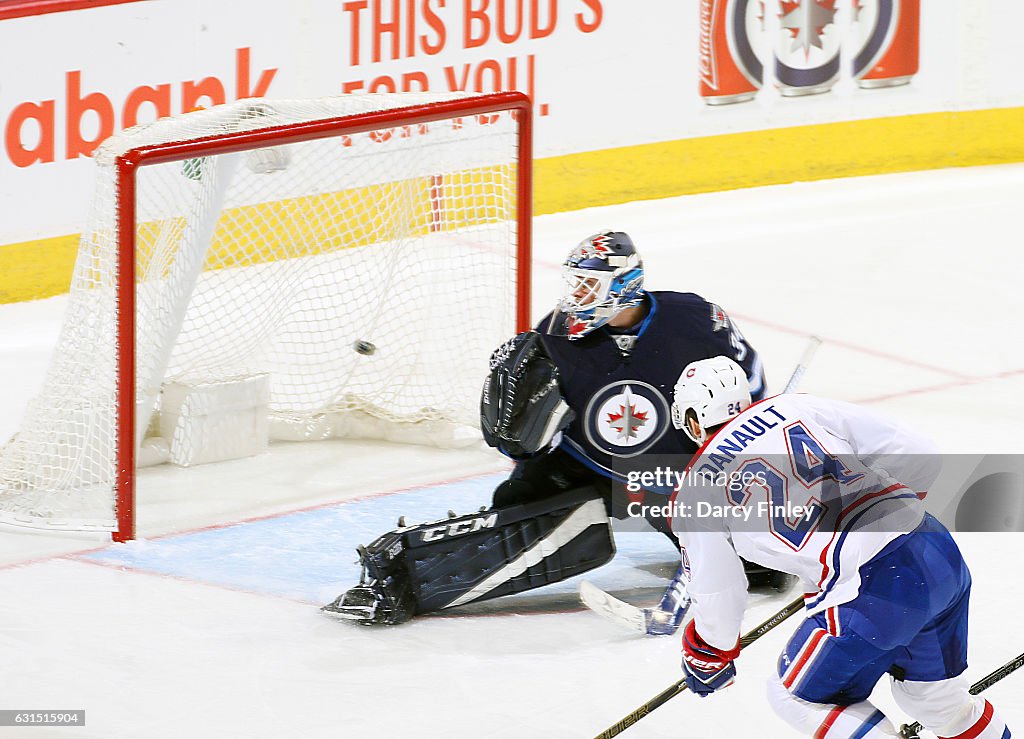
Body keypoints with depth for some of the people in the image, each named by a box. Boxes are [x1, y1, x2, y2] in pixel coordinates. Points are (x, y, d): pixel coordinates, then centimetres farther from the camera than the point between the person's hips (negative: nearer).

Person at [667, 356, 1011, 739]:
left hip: (868, 598, -5)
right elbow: (918, 456, 11)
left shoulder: (694, 494, 8)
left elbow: (716, 595, 14)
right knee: (933, 691, 28)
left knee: (798, 697, 19)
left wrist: (708, 657, 34)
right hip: (939, 550, 5)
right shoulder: (797, 409, 15)